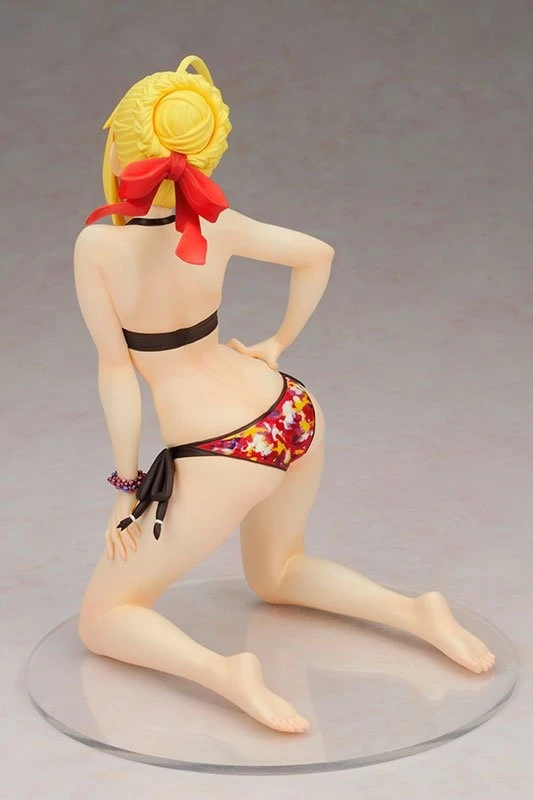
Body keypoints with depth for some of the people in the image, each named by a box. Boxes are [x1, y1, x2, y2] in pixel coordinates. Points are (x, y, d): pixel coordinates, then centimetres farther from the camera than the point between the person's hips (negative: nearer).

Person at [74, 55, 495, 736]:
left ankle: (225, 672, -19)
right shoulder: (214, 224, -2)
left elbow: (116, 368, -11)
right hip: (293, 413, 6)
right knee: (275, 575, 32)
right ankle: (416, 612, 11)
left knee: (101, 619, 9)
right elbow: (318, 255, 11)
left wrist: (127, 485, -3)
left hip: (224, 457, -6)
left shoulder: (98, 246, -16)